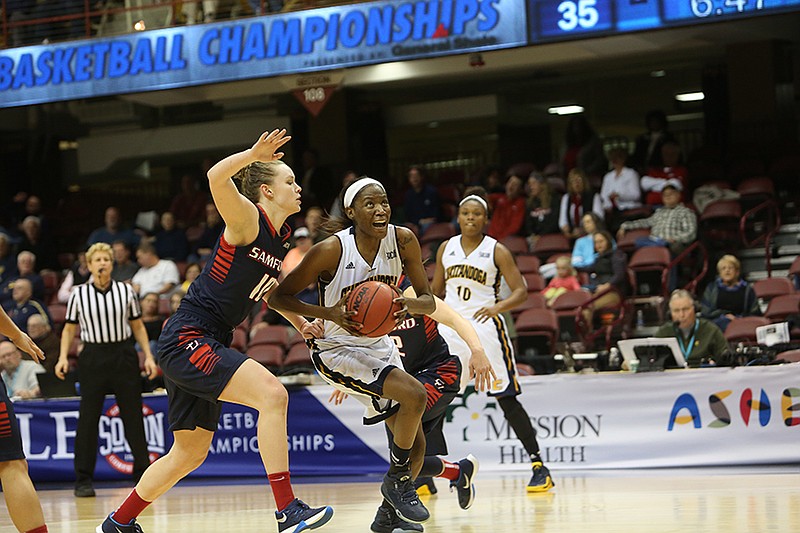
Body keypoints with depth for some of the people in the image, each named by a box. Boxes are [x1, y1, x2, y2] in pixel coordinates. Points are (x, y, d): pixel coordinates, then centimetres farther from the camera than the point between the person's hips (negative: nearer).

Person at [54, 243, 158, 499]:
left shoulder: (125, 291, 5)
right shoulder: (79, 294, 2)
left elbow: (138, 326, 11)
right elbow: (69, 328, 8)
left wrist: (148, 356, 2)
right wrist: (63, 357, -5)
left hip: (124, 356, 1)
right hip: (93, 357, -1)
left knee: (133, 415, 3)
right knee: (88, 418, -3)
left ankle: (143, 474, 14)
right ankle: (83, 480, 3)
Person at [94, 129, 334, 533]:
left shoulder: (280, 241, 14)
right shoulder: (247, 219, -10)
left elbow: (266, 287, 32)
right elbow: (216, 179, -29)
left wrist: (299, 322, 20)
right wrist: (253, 154, -38)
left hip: (206, 347, 10)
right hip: (186, 339, -10)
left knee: (189, 455, 17)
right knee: (272, 394, -26)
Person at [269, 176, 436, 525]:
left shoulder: (403, 240, -10)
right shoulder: (331, 251, -23)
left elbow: (428, 301, -4)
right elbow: (278, 297, -17)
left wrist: (409, 305, -28)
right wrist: (330, 313, -31)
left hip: (379, 346, 6)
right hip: (337, 351, -6)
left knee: (415, 445, 7)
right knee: (415, 395, -27)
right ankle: (397, 480, -5)